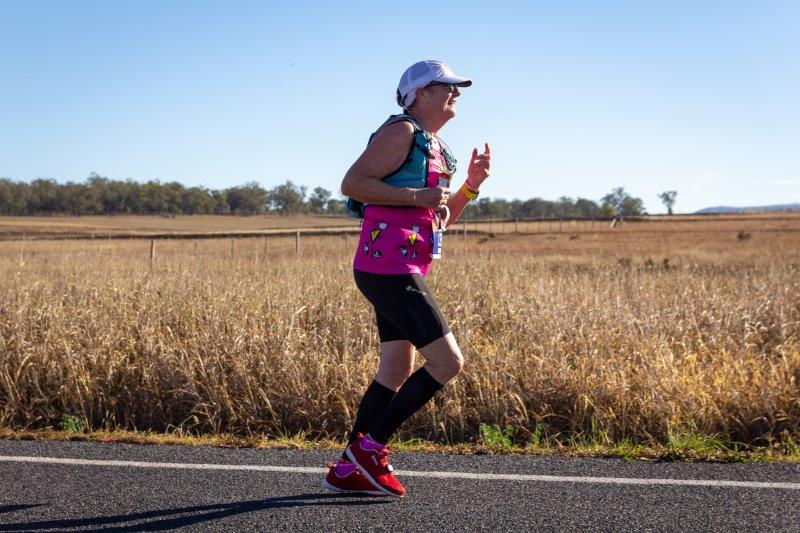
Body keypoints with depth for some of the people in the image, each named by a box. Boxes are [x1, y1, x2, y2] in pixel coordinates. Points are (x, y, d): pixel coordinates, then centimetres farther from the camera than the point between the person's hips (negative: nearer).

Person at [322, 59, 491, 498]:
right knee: (447, 362, -12)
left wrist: (471, 185, 10)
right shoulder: (402, 132, -8)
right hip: (389, 267, -11)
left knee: (397, 371, 13)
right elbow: (351, 183, -16)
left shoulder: (436, 148, 21)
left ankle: (347, 470, 19)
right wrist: (416, 195, -18)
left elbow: (442, 218, 25)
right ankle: (370, 448, -3)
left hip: (403, 271, 11)